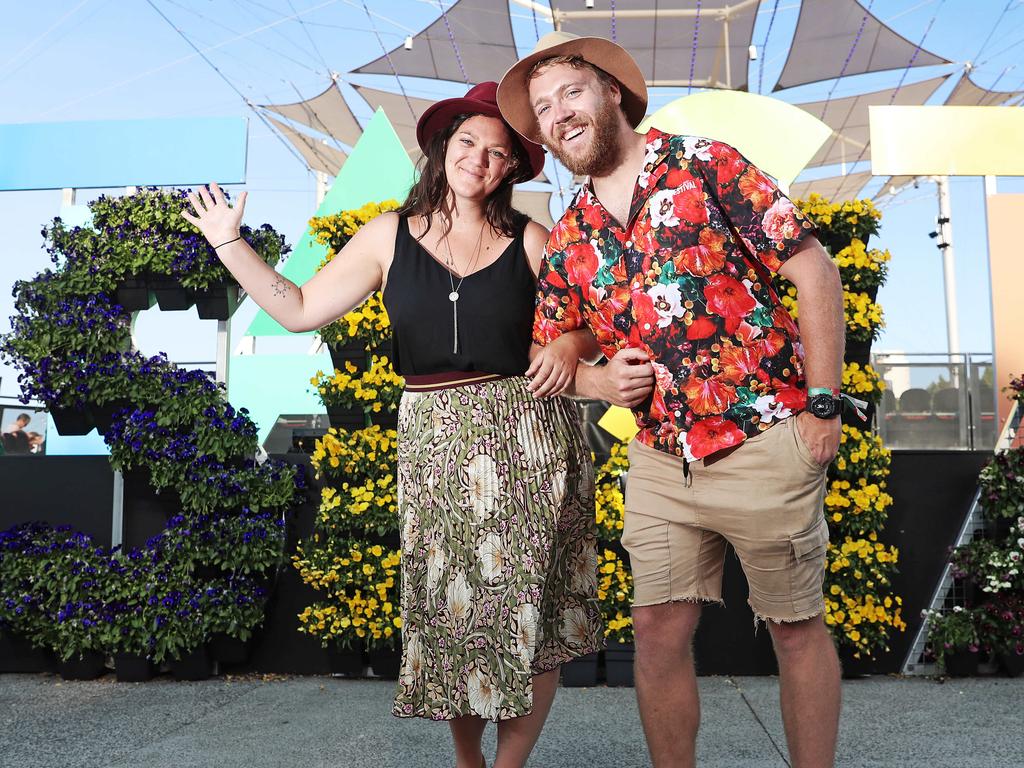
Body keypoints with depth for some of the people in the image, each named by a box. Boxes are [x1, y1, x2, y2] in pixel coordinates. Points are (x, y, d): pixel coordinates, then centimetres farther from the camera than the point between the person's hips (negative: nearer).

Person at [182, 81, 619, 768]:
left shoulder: (530, 241, 3)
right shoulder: (390, 236, 6)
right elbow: (300, 310, 5)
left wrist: (571, 345, -13)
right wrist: (230, 245, 2)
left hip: (526, 437, 0)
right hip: (435, 442, 1)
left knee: (530, 606, 1)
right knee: (448, 606, 5)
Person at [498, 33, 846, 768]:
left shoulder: (705, 164, -5)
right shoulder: (568, 238, 9)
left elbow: (815, 272, -7)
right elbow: (548, 350, 17)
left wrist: (823, 403, -11)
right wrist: (593, 379, -6)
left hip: (764, 443, -4)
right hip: (661, 458, 4)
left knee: (797, 627, 8)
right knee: (658, 632, 8)